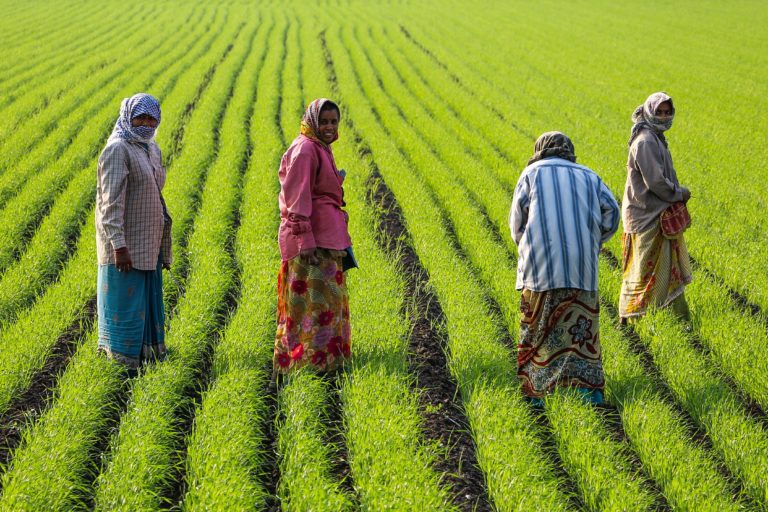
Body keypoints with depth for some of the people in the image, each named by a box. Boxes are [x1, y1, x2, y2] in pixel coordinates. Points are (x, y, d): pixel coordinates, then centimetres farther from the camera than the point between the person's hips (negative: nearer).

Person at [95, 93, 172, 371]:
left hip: (148, 244, 9)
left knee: (147, 304, 15)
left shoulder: (151, 149, 12)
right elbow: (111, 201, -21)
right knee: (124, 304, -3)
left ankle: (146, 358, 26)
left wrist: (164, 248, 20)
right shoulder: (118, 150, -15)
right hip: (125, 246, -9)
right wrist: (119, 246, -26)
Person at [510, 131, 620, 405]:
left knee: (538, 329, 6)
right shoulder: (588, 176, 17)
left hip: (541, 266, -2)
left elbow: (517, 221, 7)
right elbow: (610, 211, 4)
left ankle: (535, 390, 7)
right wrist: (591, 244, 14)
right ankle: (590, 384, -2)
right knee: (581, 326, 8)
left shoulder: (532, 173, 11)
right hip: (581, 267, 2)